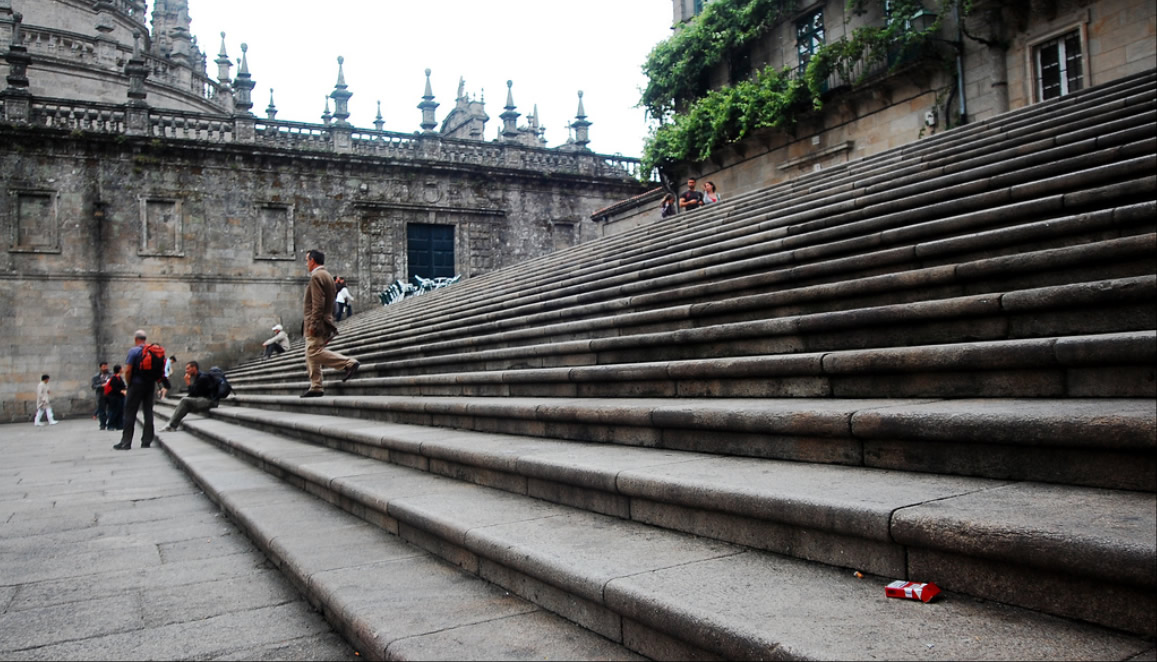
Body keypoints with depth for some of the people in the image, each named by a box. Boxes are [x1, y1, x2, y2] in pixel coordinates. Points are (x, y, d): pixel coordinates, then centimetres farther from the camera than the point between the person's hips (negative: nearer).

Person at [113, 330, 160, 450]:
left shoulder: (133, 351, -9)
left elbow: (128, 370, -15)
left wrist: (128, 383, -2)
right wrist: (154, 381, 15)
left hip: (136, 385, -5)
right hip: (150, 385, 5)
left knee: (129, 413, 1)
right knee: (148, 412, 7)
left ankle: (126, 442, 2)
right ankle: (147, 441, 7)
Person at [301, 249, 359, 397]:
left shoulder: (316, 276, -12)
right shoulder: (328, 276, 18)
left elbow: (318, 303, -21)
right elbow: (332, 299, 20)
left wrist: (313, 324, -22)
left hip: (317, 323, -10)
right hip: (325, 321, 10)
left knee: (315, 352, -13)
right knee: (311, 355, 11)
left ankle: (349, 363, -16)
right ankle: (316, 388, 11)